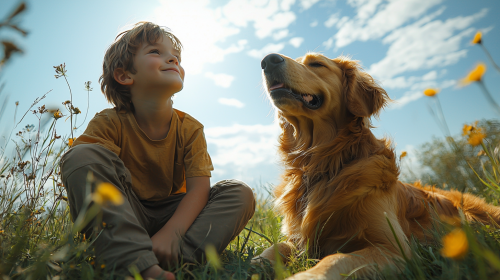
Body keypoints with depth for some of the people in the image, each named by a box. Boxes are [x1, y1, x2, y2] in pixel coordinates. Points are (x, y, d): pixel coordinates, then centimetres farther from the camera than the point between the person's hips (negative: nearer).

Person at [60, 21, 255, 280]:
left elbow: (199, 188, -16)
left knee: (240, 194, -16)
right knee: (81, 154, -27)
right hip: (122, 214, -1)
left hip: (171, 215, 2)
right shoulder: (109, 123, -10)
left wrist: (170, 232, -33)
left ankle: (177, 258, -35)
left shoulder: (190, 128, -8)